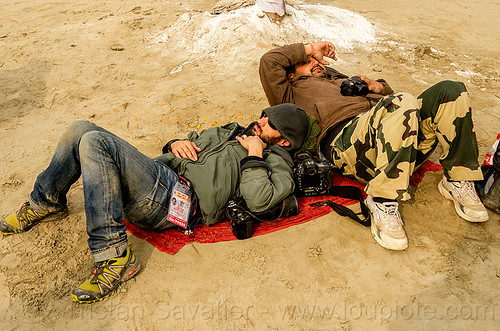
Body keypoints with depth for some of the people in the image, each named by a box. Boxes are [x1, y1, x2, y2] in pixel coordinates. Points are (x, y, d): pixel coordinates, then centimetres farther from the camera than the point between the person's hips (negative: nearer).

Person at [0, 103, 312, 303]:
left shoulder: (274, 161, 5)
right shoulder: (231, 132, 29)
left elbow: (260, 199, -17)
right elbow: (191, 140, 33)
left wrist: (254, 157, -8)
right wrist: (176, 144, 11)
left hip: (174, 198, -8)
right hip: (161, 173, 9)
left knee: (95, 142, -25)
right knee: (80, 130, 3)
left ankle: (115, 258, -23)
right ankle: (46, 204, 20)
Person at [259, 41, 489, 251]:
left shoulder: (343, 80, 44)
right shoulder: (294, 92, 28)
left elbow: (390, 97, 41)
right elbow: (269, 61, 14)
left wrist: (378, 87, 17)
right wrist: (310, 48, 22)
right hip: (345, 138, -7)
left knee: (449, 91, -13)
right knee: (402, 102, -35)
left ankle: (458, 182, -11)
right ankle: (383, 202, -32)